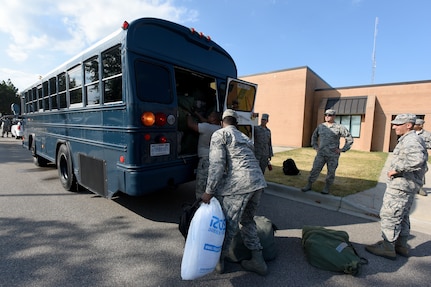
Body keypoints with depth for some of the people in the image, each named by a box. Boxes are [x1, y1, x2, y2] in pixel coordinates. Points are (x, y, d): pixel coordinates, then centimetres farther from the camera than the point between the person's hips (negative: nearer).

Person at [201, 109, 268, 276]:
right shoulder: (245, 137, 27)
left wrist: (209, 191, -7)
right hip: (258, 182, 8)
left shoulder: (220, 134, 5)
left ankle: (219, 260, 29)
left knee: (228, 225, 9)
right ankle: (258, 261, 28)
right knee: (247, 220, 24)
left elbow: (217, 163, -8)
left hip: (237, 184, -7)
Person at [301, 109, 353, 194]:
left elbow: (350, 139, -2)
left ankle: (326, 188, 23)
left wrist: (342, 150, -6)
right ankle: (308, 185, 12)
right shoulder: (320, 126, 5)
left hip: (333, 155, -2)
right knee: (315, 170, 1)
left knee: (331, 173, 7)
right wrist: (315, 147, 11)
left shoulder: (339, 127, -6)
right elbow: (314, 136, 22)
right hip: (321, 154, 3)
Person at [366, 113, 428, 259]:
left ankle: (387, 248, 7)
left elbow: (417, 160, -35)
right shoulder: (407, 140, 16)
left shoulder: (411, 140, -17)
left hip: (401, 186, -11)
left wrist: (396, 169, -26)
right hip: (406, 186, 11)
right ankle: (401, 246, 32)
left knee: (389, 216, -3)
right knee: (401, 217, 19)